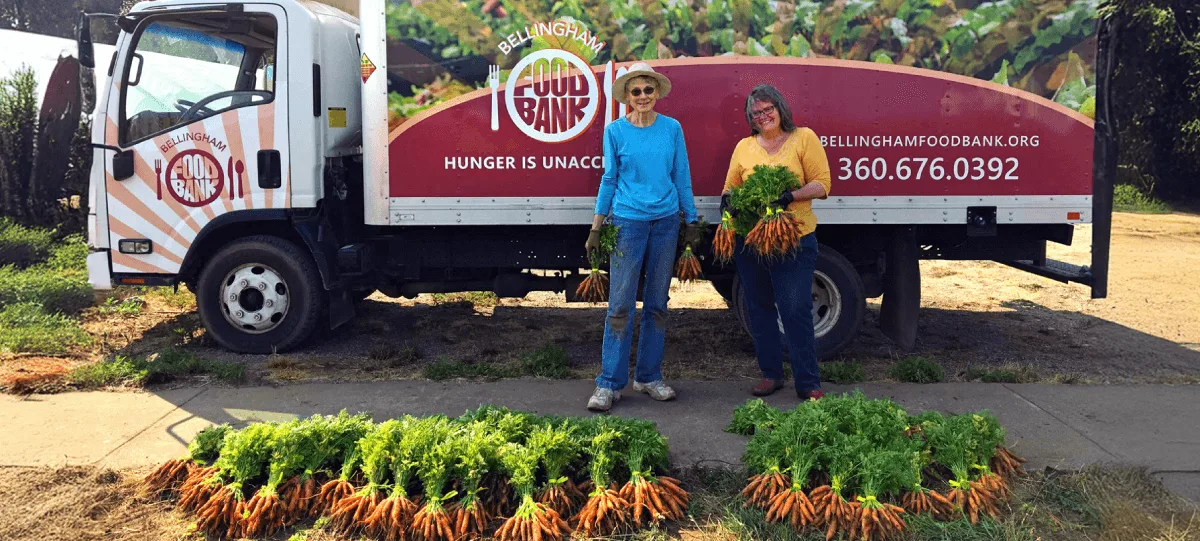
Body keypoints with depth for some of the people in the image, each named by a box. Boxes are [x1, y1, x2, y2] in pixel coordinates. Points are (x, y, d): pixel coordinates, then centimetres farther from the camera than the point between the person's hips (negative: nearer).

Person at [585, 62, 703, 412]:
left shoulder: (672, 128, 4)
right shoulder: (615, 131, 0)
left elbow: (682, 176, 9)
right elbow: (609, 180, 4)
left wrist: (691, 221, 7)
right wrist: (595, 230, 3)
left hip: (666, 223, 3)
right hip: (627, 222, -2)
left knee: (657, 304, 9)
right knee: (620, 306, -5)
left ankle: (649, 377, 21)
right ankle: (609, 384, 3)